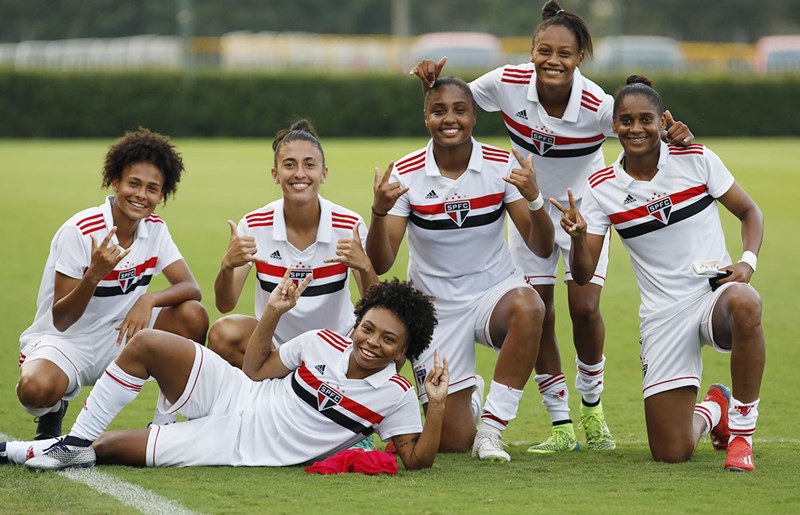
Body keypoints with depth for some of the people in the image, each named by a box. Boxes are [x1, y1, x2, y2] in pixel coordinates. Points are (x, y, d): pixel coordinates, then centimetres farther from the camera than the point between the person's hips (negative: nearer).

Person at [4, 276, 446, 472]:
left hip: (238, 449, -4)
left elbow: (417, 460, -14)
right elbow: (256, 369, 7)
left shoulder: (396, 395, -11)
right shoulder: (323, 343, -2)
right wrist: (273, 312, -5)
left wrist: (437, 406, -27)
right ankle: (76, 443, -2)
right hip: (234, 395, 4)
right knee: (146, 344, -15)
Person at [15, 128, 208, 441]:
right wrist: (94, 274, -37)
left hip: (117, 338, 5)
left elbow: (191, 288, -9)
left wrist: (148, 299, -29)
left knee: (193, 316, -17)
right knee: (36, 389, -38)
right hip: (62, 339, -5)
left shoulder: (155, 229, -1)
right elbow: (61, 320, -19)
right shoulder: (80, 231, -19)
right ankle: (52, 412, 1)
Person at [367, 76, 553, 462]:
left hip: (495, 290, 0)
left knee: (527, 307, -39)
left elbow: (541, 248, -11)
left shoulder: (501, 166, -8)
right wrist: (379, 212, -32)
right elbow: (379, 264, -13)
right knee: (452, 441, -5)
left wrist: (533, 198, -30)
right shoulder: (405, 174, -9)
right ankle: (467, 399, 36)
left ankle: (490, 429, -23)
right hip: (436, 307, 0)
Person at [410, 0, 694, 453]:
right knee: (537, 313, -3)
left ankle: (592, 407, 17)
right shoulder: (508, 83, -22)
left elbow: (650, 137, -22)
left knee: (585, 307, -11)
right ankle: (561, 427, 8)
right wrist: (433, 82, -25)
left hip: (584, 211, -2)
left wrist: (678, 138, -44)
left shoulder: (599, 107, -29)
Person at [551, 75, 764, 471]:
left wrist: (747, 261, -11)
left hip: (716, 292, -1)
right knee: (671, 453, -7)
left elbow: (749, 212, 8)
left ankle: (741, 432, -22)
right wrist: (577, 237, -23)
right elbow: (583, 275, -2)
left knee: (744, 304, -42)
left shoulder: (696, 160, -2)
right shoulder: (601, 189, 1)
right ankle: (712, 410, 33)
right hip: (663, 316, 1)